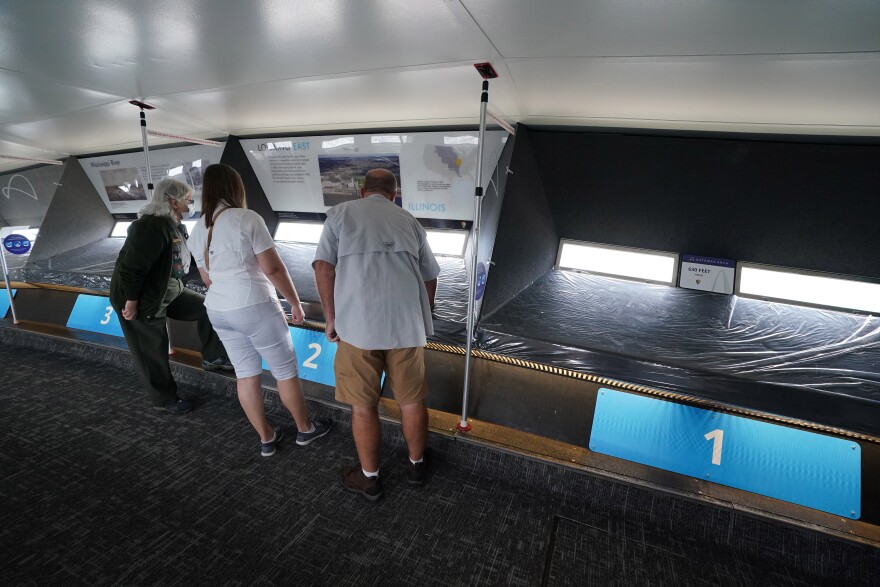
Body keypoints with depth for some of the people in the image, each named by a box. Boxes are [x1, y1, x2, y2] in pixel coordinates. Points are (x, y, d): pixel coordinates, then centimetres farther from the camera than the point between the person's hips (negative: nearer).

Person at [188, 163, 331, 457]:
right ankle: (305, 429, 26)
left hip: (218, 310, 7)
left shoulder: (198, 231, 8)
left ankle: (266, 438, 28)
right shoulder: (247, 218, -13)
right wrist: (295, 302, -4)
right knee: (286, 371, 9)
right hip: (255, 307, -7)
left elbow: (207, 279, 17)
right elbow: (273, 268, -15)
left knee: (245, 374, 15)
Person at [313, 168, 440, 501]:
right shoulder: (409, 220, 18)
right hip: (407, 323, 2)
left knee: (363, 406, 15)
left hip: (357, 324, -2)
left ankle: (370, 478, 33)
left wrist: (331, 318, 8)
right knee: (411, 401, 18)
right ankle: (416, 465, 39)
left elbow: (324, 265, 0)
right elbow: (430, 277, 17)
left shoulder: (340, 213, 12)